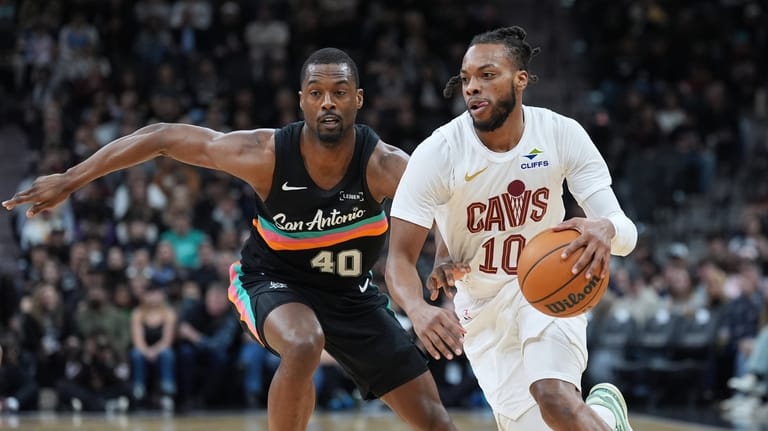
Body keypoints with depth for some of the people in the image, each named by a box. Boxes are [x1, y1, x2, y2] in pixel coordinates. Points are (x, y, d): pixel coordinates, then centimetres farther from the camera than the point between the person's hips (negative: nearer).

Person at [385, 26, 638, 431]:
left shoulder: (563, 135, -15)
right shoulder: (438, 154, -19)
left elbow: (626, 230, -16)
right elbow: (400, 257, -18)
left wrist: (605, 229, -42)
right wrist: (418, 310, -40)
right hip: (482, 307, 1)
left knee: (555, 399, -26)